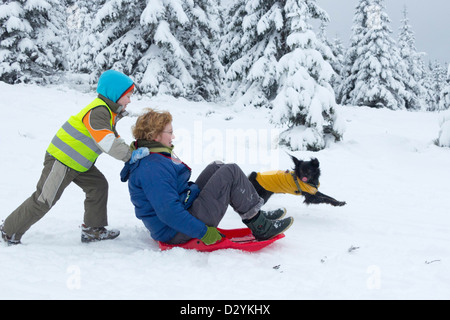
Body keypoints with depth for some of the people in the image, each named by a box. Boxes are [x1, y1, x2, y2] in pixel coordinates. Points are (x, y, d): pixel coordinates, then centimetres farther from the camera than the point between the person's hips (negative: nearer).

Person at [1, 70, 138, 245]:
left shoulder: (108, 112, 11)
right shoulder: (97, 111, -22)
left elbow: (114, 138, 16)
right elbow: (107, 142, -32)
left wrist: (132, 149, 1)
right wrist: (132, 155, -25)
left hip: (77, 163, 10)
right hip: (61, 161, -10)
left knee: (98, 185, 7)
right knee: (44, 200, -3)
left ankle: (92, 230, 15)